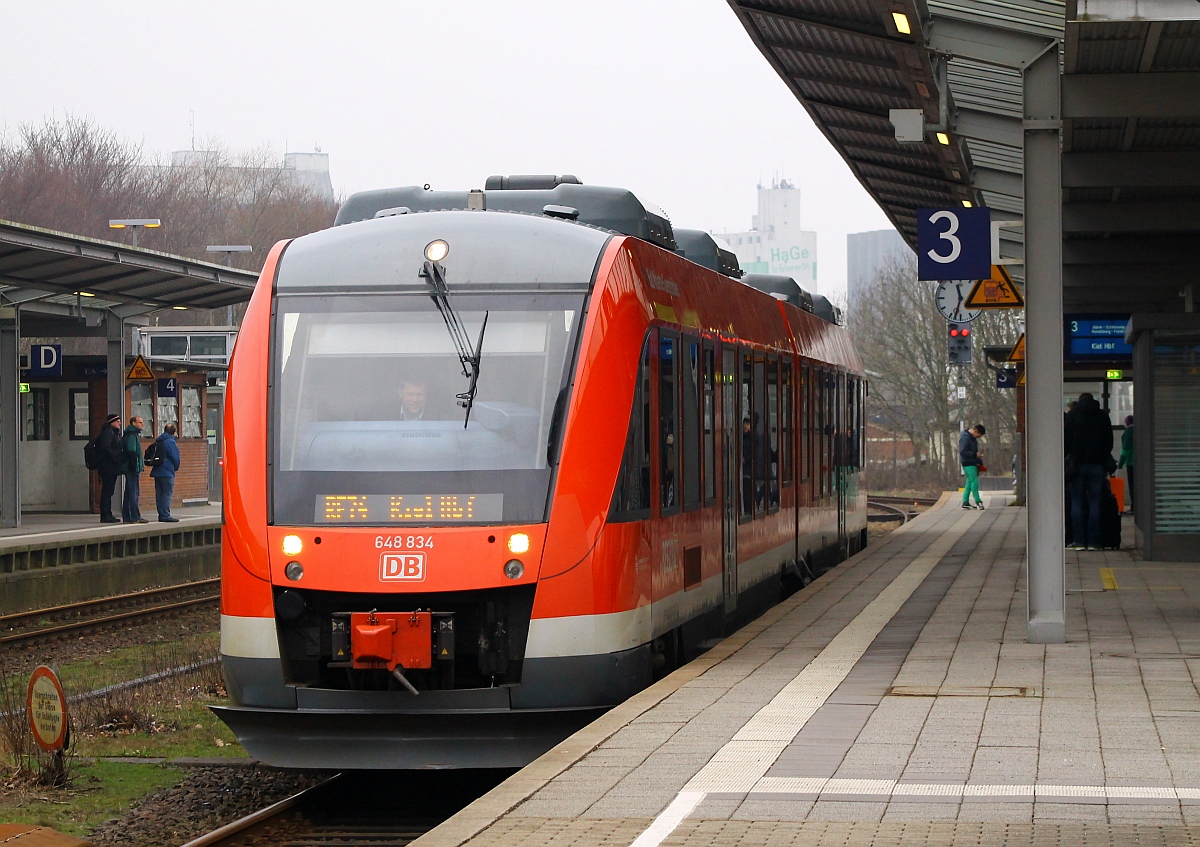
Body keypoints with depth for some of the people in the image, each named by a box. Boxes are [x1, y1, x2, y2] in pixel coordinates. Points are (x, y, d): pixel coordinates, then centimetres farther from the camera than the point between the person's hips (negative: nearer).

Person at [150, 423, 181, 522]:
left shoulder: (159, 441, 12)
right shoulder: (170, 442, -11)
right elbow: (175, 458, -12)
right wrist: (175, 468, 8)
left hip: (157, 471, 8)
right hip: (167, 472, -8)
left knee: (159, 493, 9)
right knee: (167, 493, -7)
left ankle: (161, 514, 11)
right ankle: (165, 515, -11)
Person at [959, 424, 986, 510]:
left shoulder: (972, 438, 16)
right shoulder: (965, 438, -15)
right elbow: (962, 452, -21)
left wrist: (979, 462, 16)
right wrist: (975, 454, -21)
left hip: (973, 463, 10)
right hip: (968, 464, -10)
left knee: (969, 482, 9)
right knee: (974, 482, -10)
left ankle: (965, 502, 11)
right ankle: (978, 502, -7)